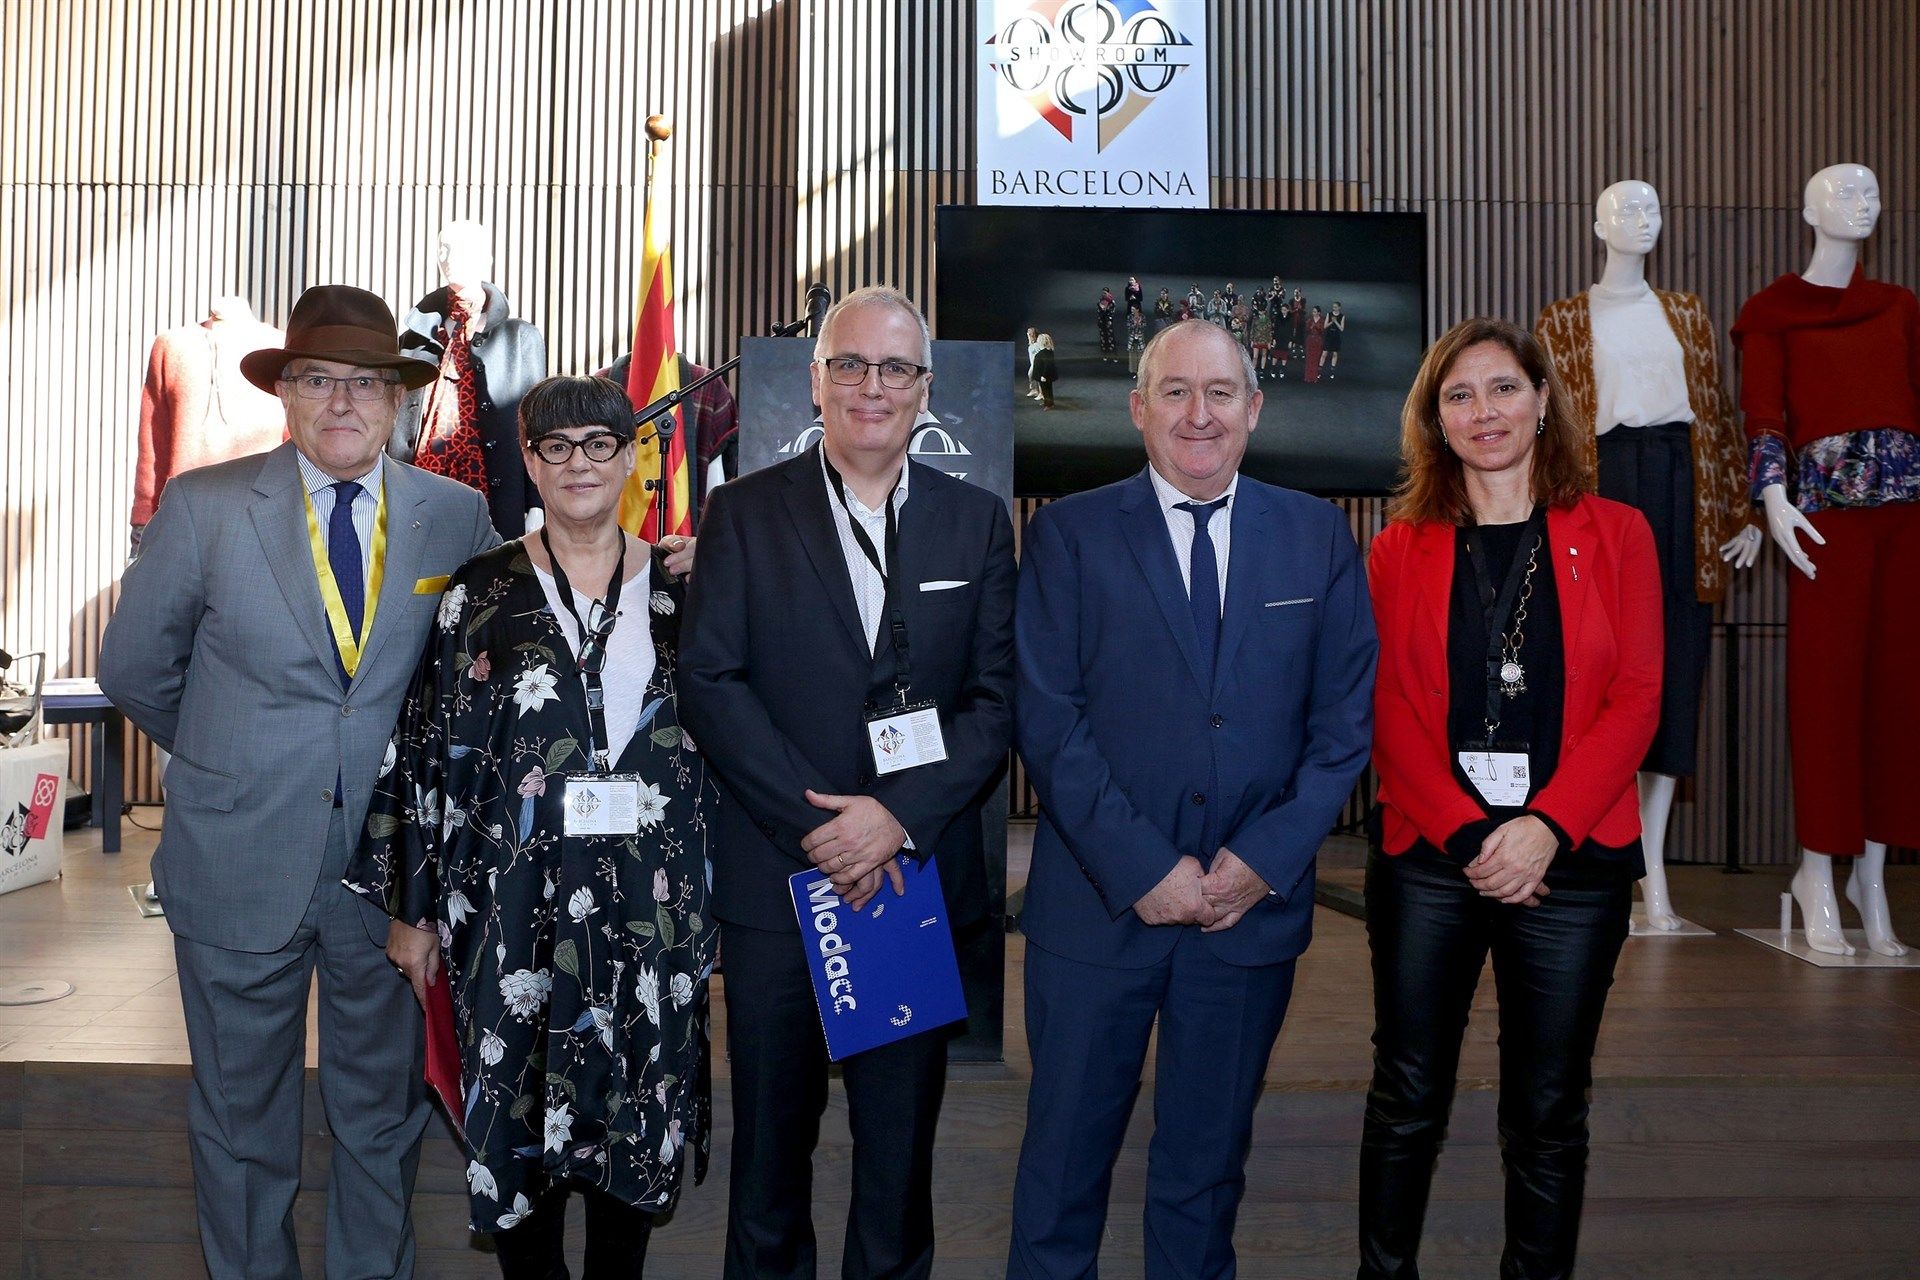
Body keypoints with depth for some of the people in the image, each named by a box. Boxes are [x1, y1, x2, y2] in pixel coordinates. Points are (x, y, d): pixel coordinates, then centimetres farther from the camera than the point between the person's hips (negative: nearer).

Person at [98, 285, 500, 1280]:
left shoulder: (458, 516, -2)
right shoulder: (203, 506, -6)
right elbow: (135, 667, 4)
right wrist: (224, 755, 11)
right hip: (239, 863, -1)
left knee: (383, 1112, 16)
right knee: (240, 1115, 14)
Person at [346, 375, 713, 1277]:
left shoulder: (680, 591, 3)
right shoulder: (482, 593, 1)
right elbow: (425, 753, 1)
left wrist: (720, 898, 5)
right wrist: (416, 908, 1)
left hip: (651, 903, 1)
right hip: (516, 900, -1)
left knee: (639, 1104, 10)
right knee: (517, 1106, 7)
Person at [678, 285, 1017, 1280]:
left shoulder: (976, 521, 6)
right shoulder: (744, 512, 2)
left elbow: (997, 697, 0)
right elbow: (709, 682, -6)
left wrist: (899, 815, -14)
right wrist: (817, 822, -14)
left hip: (918, 875, 1)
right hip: (775, 873, -1)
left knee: (902, 1139, 12)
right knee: (771, 1132, 13)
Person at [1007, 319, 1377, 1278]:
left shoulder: (1319, 537, 5)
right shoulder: (1068, 534, -1)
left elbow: (1345, 719, 3)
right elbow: (1048, 721, -7)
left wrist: (1267, 858, -8)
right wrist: (1140, 867, -13)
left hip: (1255, 903, 2)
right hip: (1097, 902, -1)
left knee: (1208, 1163, 16)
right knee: (1065, 1159, 9)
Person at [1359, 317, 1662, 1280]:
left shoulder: (1615, 534, 6)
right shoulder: (1400, 549, 7)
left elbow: (1636, 699, -1)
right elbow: (1388, 712, 1)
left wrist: (1547, 825, -13)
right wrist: (1467, 835, -12)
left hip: (1573, 859, 0)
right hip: (1427, 858, 0)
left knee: (1549, 1110, 8)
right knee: (1407, 1097, 7)